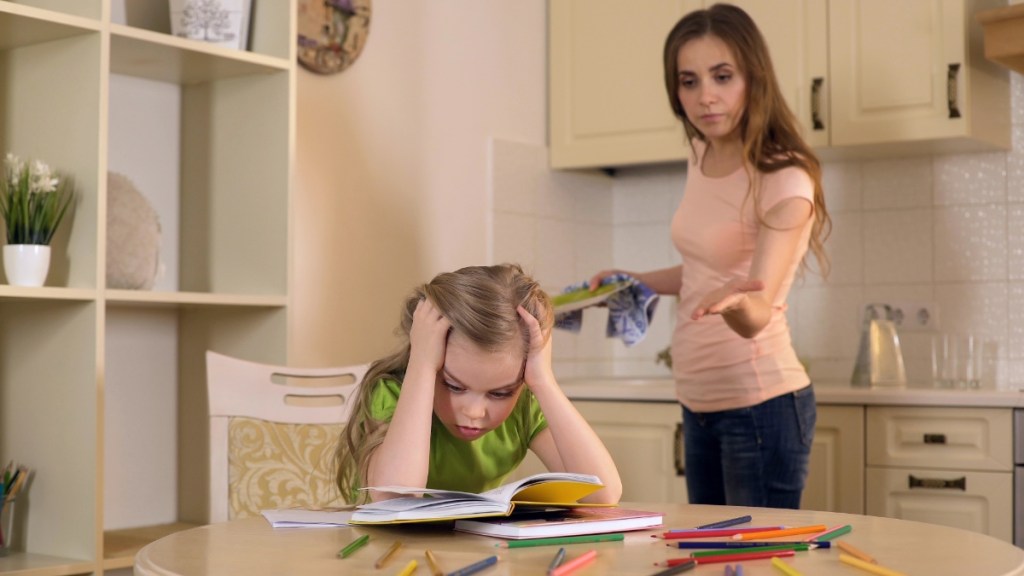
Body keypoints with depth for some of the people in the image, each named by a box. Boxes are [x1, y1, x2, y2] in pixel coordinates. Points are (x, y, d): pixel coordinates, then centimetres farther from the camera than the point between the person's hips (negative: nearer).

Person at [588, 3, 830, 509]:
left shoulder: (784, 181, -16)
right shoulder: (703, 158, 5)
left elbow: (757, 314, -26)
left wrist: (733, 300, -46)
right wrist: (635, 282, 14)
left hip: (760, 404, -7)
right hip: (699, 402, 8)